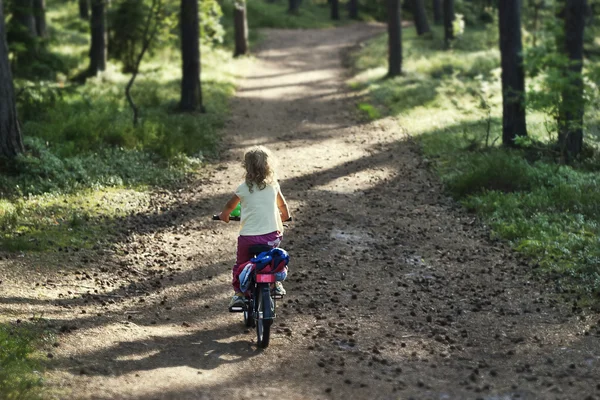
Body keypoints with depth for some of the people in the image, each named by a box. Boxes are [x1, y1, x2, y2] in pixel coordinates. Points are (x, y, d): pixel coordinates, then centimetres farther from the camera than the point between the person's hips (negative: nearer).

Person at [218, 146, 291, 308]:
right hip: (272, 235, 3)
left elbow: (229, 207, 14)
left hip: (249, 236, -3)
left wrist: (224, 215, 35)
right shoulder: (273, 185, 4)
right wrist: (284, 216, 41)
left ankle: (238, 293, 11)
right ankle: (276, 283, 33)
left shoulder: (243, 188, -2)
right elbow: (283, 206, 20)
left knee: (240, 264, 17)